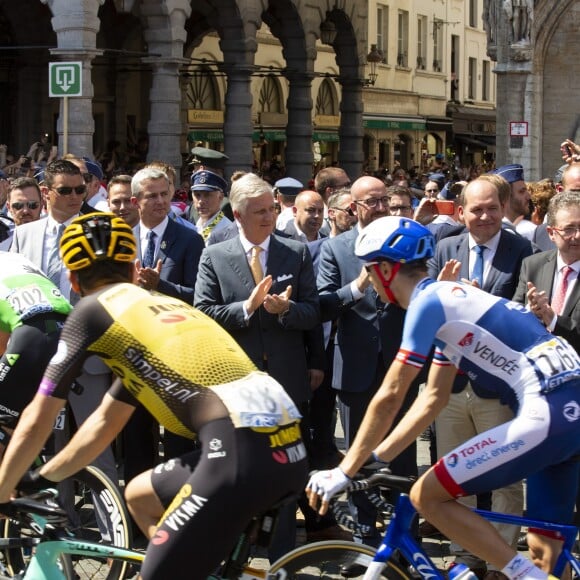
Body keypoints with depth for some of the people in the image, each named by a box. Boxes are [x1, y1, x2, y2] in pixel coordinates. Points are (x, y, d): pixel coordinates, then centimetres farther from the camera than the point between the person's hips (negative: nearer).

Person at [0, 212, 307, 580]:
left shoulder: (93, 309, 10)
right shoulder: (162, 303, 31)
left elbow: (38, 419, 14)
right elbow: (106, 422, 39)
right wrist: (40, 480, 46)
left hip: (243, 447, -8)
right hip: (286, 441, 8)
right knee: (141, 496, 28)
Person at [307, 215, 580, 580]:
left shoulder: (427, 300, -7)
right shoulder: (446, 299, 21)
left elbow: (390, 397, -8)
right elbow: (434, 397, 25)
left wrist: (344, 471, -1)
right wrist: (373, 458, 23)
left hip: (549, 413, -10)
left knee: (426, 496, -4)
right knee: (546, 548, 17)